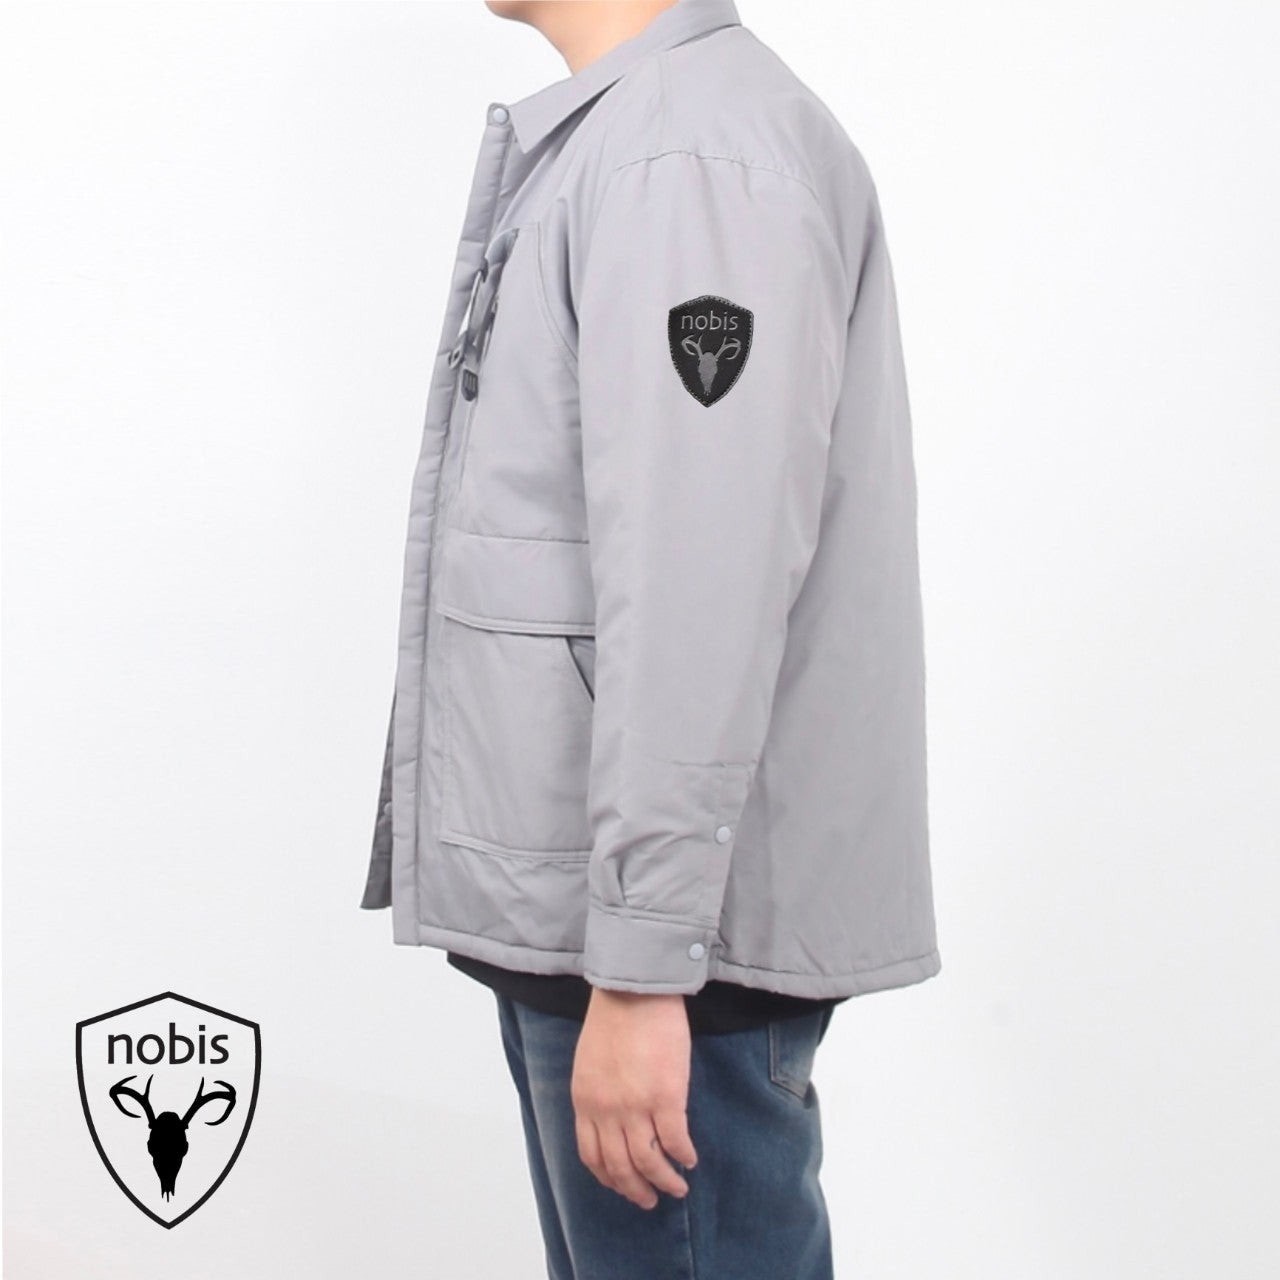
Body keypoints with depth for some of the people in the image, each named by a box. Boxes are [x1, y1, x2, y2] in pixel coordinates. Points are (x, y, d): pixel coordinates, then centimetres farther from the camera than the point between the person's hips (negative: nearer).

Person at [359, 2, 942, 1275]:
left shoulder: (702, 154, -17)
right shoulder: (597, 140, 16)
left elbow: (702, 593, -23)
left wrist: (639, 967, -23)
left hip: (670, 930, -10)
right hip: (560, 917, 10)